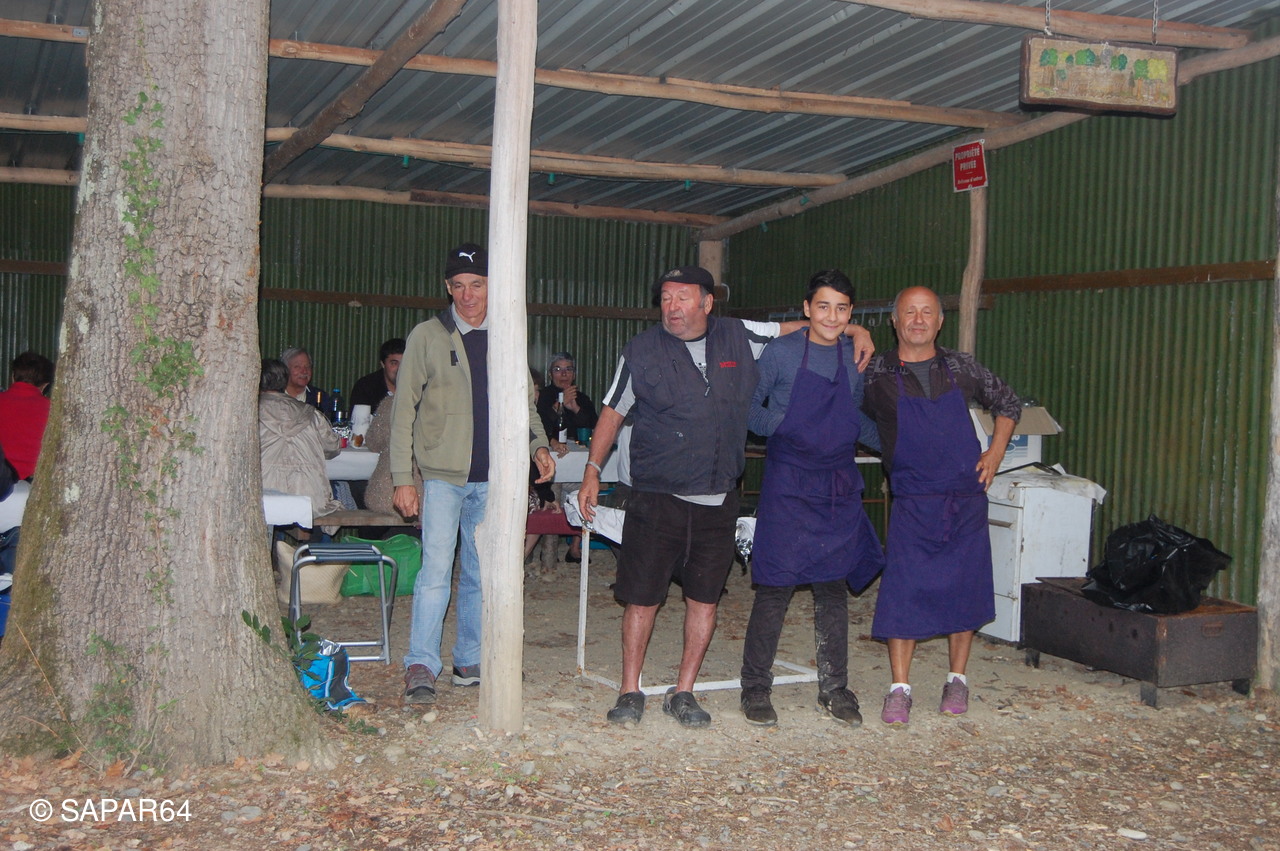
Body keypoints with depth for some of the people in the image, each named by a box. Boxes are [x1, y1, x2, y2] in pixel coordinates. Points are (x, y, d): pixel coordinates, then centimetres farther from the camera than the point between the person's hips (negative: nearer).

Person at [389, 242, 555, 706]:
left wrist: (538, 445, -2)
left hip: (492, 477, 3)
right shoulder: (427, 336, 0)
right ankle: (421, 665, -4)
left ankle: (469, 661, 19)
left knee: (480, 574, 9)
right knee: (436, 569, -11)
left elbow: (524, 403, 18)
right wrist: (402, 477, -6)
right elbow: (404, 408, 0)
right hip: (443, 475, -3)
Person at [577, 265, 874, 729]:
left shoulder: (740, 338, 4)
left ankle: (683, 693, 20)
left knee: (704, 599, 7)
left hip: (717, 502, 2)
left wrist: (852, 330, 3)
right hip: (656, 498, -2)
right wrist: (592, 470, 1)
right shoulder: (642, 350, 0)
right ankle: (630, 692, 16)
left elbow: (800, 329, 17)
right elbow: (612, 412, 7)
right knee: (642, 598, 1)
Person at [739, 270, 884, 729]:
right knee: (776, 586, -2)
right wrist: (778, 427, -13)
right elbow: (750, 405, 1)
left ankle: (834, 689, 21)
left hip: (839, 488, 4)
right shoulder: (781, 351, -5)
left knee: (833, 587, 9)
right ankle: (755, 688, 11)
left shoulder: (856, 358, 7)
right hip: (787, 487, -4)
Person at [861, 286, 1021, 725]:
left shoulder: (961, 367, 4)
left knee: (964, 590, 7)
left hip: (966, 499, 2)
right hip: (913, 503, -2)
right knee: (904, 591, -5)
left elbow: (1008, 403, 17)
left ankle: (957, 680, 23)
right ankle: (900, 689, 5)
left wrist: (994, 454, 6)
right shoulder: (877, 373, -4)